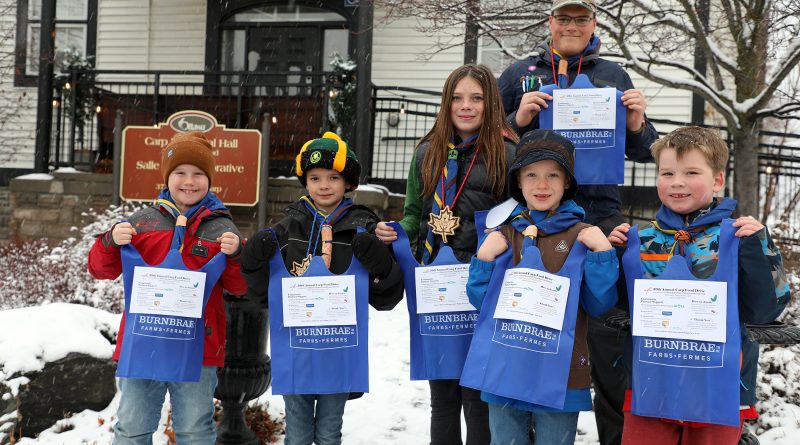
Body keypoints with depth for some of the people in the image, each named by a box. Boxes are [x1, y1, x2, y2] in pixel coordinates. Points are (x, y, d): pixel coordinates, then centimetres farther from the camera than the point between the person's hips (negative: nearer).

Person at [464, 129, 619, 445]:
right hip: (505, 370, 2)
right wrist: (484, 259, -10)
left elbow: (598, 304, -4)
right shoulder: (501, 235, 4)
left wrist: (602, 253, -15)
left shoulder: (582, 236, -3)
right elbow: (481, 301, 5)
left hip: (560, 374, -2)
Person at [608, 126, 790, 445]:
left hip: (719, 390, -2)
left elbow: (764, 310, -9)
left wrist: (758, 249, -18)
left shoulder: (739, 237, -5)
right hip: (650, 386, 2)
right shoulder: (641, 240, 3)